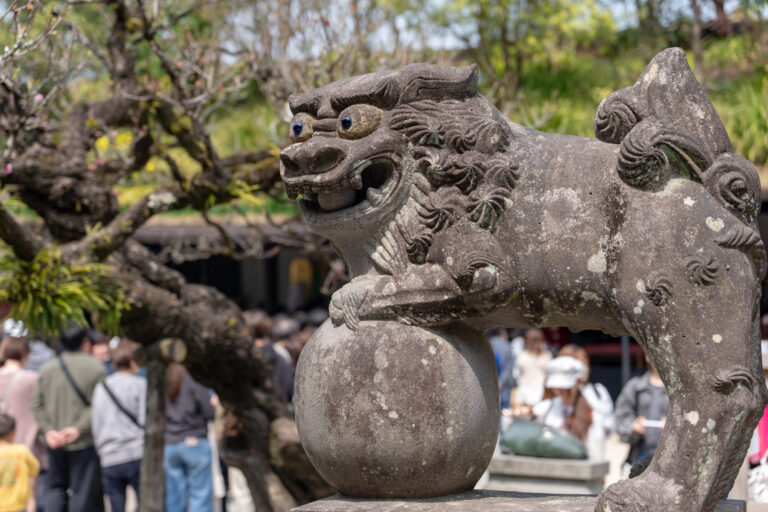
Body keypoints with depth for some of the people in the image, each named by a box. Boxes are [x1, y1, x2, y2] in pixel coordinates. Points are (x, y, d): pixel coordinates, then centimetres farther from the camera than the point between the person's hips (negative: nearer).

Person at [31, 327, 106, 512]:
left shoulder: (47, 368, 6)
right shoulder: (95, 368, -7)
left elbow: (37, 404, 2)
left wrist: (48, 430, -3)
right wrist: (79, 428, -15)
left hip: (55, 443, 4)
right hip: (85, 442, -4)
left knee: (56, 486, 17)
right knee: (83, 491, 3)